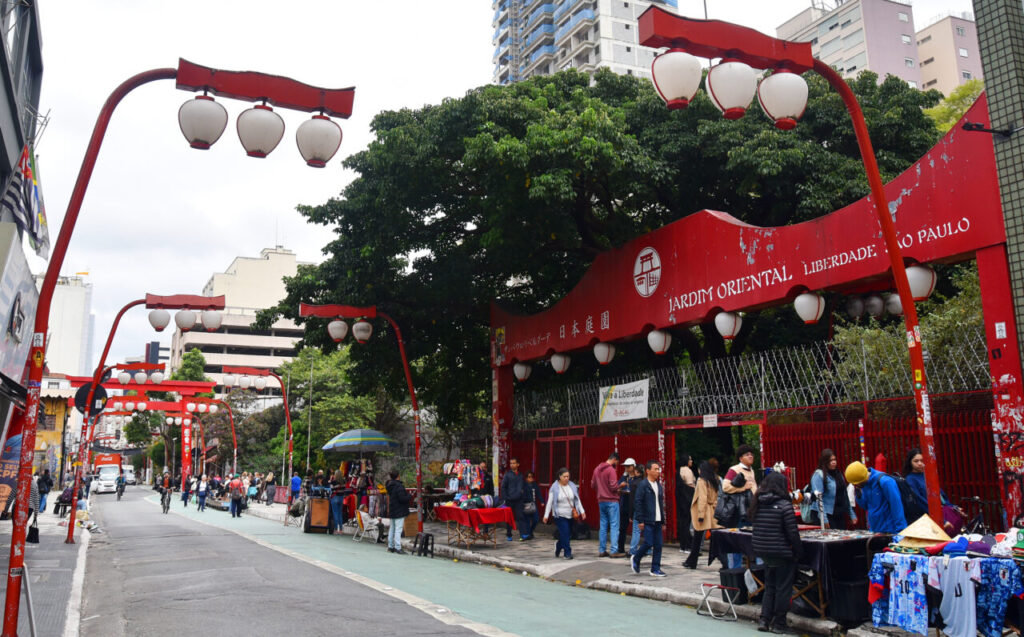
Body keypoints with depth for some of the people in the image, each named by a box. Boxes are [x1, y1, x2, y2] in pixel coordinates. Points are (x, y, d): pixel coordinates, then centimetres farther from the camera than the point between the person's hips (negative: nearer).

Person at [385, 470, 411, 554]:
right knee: (398, 529, -7)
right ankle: (397, 548, -7)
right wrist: (409, 496, -5)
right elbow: (402, 498, -24)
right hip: (399, 511, -9)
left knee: (392, 528, 16)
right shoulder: (399, 486, -20)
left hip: (392, 511, 9)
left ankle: (390, 546, 23)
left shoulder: (389, 486, 9)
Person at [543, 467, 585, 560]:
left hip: (570, 515, 4)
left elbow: (577, 500, 9)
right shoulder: (554, 488, -6)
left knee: (568, 534, 10)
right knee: (565, 534, -10)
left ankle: (558, 547, 35)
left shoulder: (572, 486, 4)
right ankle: (568, 553, 0)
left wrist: (582, 511, 4)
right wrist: (546, 515, -6)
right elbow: (549, 502, -4)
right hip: (560, 515, -4)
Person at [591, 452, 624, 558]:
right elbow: (613, 486, -19)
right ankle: (614, 551, -5)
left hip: (601, 501, 7)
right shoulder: (611, 470, -14)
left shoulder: (597, 469, 9)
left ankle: (602, 550, 13)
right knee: (614, 526, -3)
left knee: (603, 526, 11)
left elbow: (592, 485, 13)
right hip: (612, 501, -7)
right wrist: (620, 486, -1)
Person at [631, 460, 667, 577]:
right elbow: (638, 503, -10)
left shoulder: (659, 486, 14)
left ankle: (655, 569, 12)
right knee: (648, 543, -8)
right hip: (647, 521, -7)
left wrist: (663, 521, 15)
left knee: (658, 545, 4)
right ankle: (635, 559, 16)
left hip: (657, 521, 7)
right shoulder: (643, 485, -7)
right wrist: (640, 520, -14)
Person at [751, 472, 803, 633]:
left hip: (763, 552, 6)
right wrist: (797, 552, -5)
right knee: (783, 588, 7)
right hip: (782, 553, -6)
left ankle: (764, 620, 15)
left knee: (769, 587, 17)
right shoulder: (784, 505, -15)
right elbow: (792, 532, -16)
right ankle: (778, 623, 13)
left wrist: (762, 550, 16)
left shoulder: (758, 504, 3)